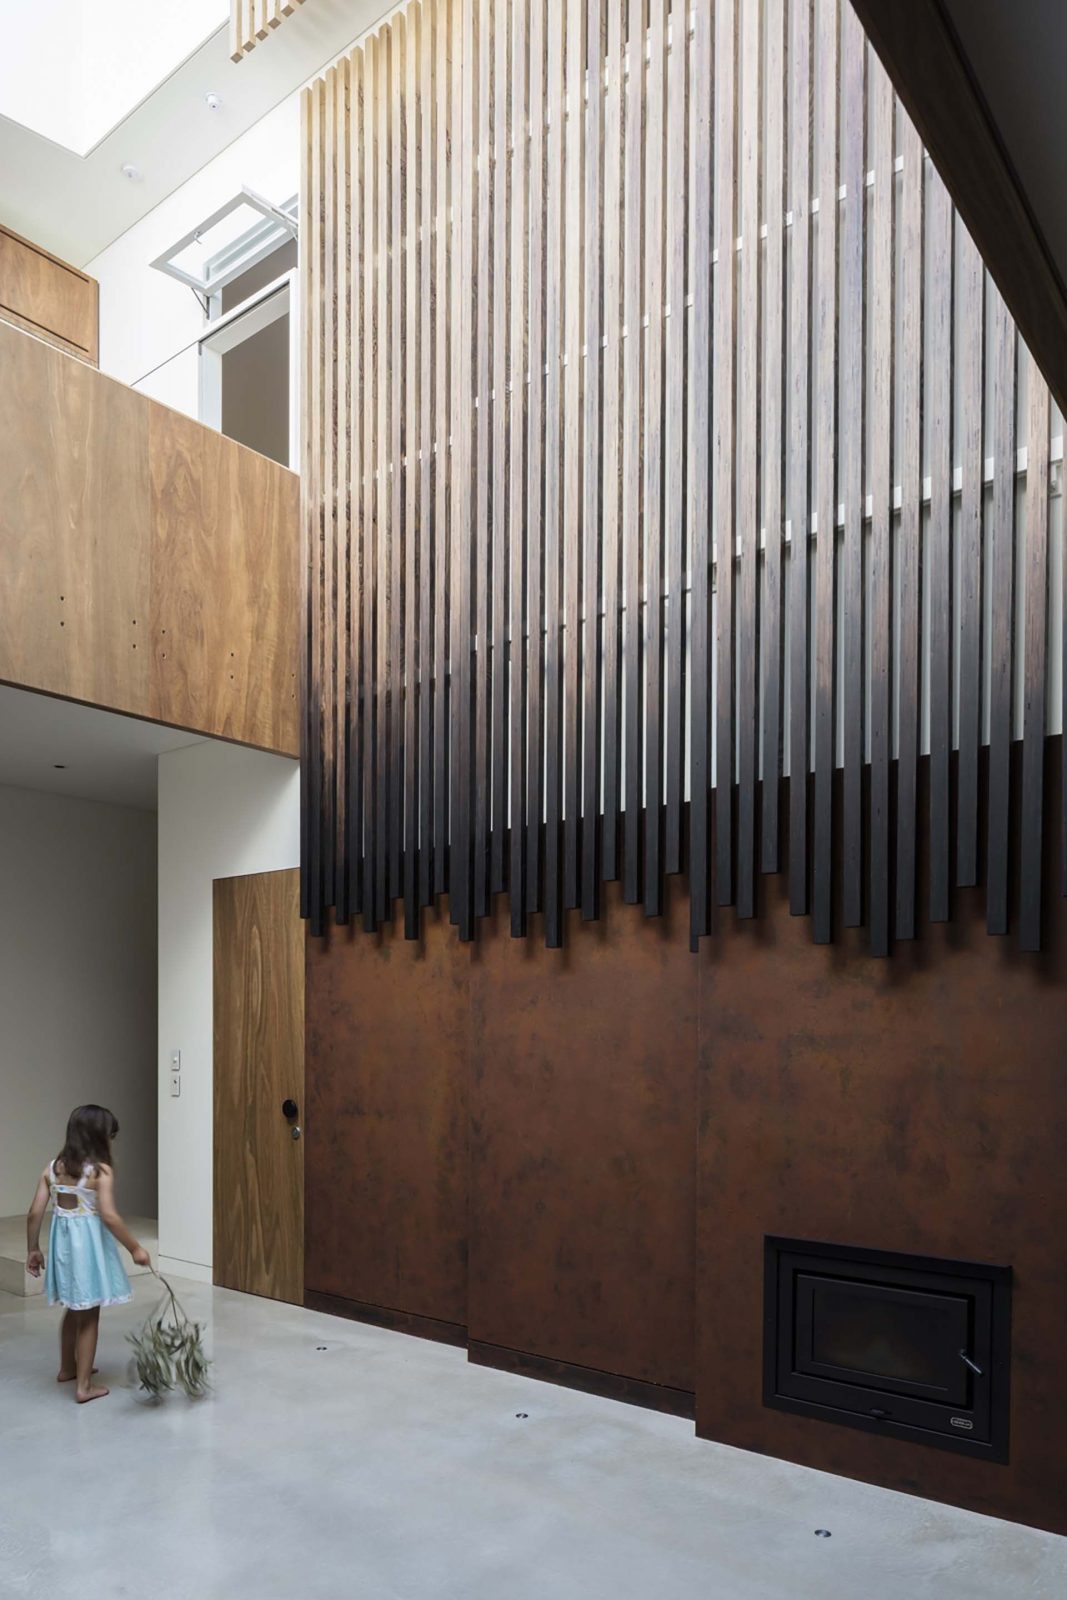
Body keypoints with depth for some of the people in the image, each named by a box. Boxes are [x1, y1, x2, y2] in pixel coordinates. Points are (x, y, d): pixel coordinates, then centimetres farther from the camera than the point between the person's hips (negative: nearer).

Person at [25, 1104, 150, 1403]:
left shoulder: (52, 1168, 2)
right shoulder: (101, 1171, -16)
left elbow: (35, 1213, 2)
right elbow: (109, 1216, -23)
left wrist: (33, 1250, 13)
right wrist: (134, 1248, -15)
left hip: (62, 1243, 6)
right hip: (89, 1244, -6)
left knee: (74, 1309, 25)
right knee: (89, 1315, 7)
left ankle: (68, 1368, 41)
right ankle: (84, 1386, 11)